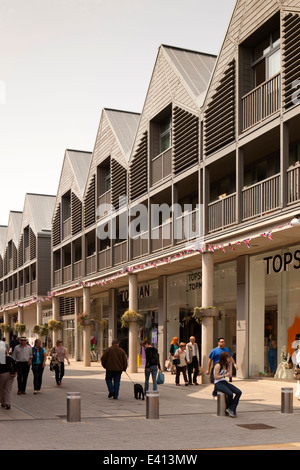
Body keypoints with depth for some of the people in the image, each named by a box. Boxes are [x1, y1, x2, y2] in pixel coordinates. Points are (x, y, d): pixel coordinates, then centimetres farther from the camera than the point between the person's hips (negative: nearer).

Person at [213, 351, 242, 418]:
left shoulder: (226, 365, 14)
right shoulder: (218, 365, -10)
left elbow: (230, 375, 14)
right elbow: (216, 377, -12)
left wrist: (230, 365, 10)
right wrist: (224, 375, -18)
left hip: (225, 382, 8)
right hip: (218, 383, -8)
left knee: (239, 392, -15)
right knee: (230, 394, -32)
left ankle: (231, 409, -15)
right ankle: (229, 409, -7)